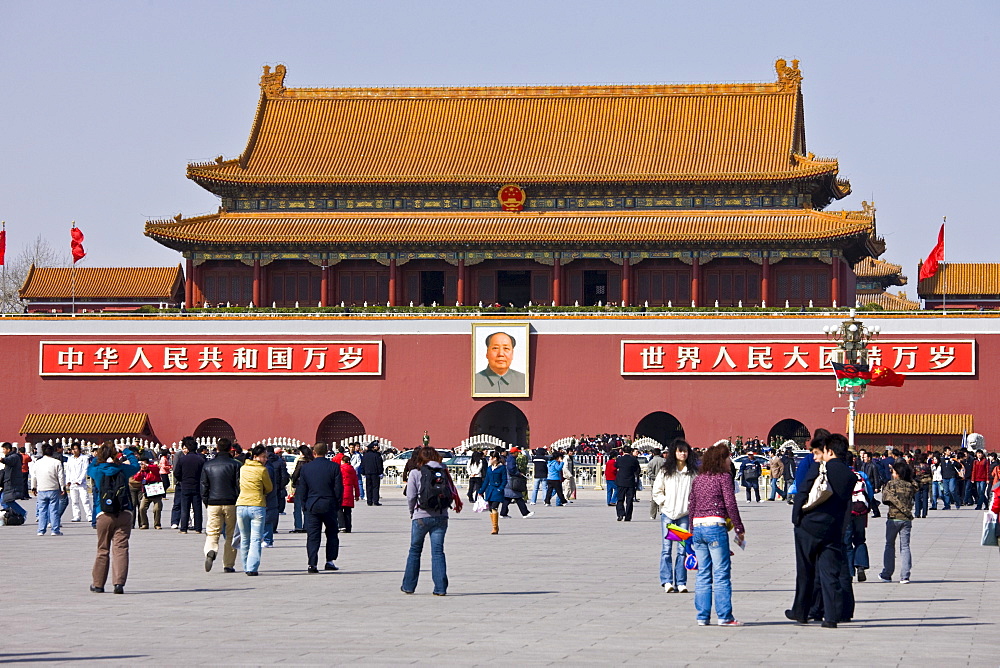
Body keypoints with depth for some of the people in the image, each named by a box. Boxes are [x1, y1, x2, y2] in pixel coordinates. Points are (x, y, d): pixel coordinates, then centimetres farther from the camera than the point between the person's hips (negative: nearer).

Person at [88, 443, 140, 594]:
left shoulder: (96, 471, 0)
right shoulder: (122, 469, 0)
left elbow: (89, 467, 24)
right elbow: (135, 465, 22)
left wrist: (99, 456, 31)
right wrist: (127, 452, 35)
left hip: (104, 515, 1)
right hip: (124, 515, -1)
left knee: (103, 550, 11)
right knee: (121, 548, -4)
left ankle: (98, 584, 19)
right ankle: (119, 582, -15)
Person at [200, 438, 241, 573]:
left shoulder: (208, 465, 5)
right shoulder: (235, 465, -2)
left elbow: (204, 486, 7)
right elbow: (239, 486, -4)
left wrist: (206, 503, 16)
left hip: (214, 504, 1)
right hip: (231, 504, -1)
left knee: (212, 533, 3)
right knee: (230, 535, 7)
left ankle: (210, 552, -28)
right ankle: (228, 565, 8)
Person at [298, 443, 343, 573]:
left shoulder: (305, 468, 0)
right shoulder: (334, 467, -5)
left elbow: (302, 490, 4)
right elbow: (339, 488, -4)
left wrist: (304, 506, 12)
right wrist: (338, 506, 5)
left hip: (312, 506, 1)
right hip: (329, 506, -1)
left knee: (313, 537, 3)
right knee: (332, 535, 12)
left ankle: (312, 564, -4)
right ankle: (330, 561, 9)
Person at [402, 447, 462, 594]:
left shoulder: (416, 473, -4)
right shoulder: (444, 472, 4)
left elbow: (410, 497, -6)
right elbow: (452, 493, 4)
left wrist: (412, 512, 10)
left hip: (421, 517, -2)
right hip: (441, 517, 2)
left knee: (415, 550, 12)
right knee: (438, 551, 3)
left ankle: (408, 586, 17)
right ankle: (440, 587, -4)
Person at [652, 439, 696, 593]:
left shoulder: (691, 472, 6)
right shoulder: (665, 471, 3)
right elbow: (656, 491, 7)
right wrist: (665, 502, -4)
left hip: (684, 514, 1)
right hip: (667, 513, -1)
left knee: (682, 549, 0)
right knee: (667, 548, -5)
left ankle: (681, 583, 3)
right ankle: (667, 581, -5)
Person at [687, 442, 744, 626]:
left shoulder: (698, 479, 13)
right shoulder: (723, 477, -4)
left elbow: (691, 505, 14)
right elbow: (730, 504, -8)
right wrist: (739, 528, -1)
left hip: (697, 527, 6)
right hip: (715, 526, -6)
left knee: (703, 574, 10)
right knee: (721, 573, -2)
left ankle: (702, 616, 9)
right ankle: (724, 616, -3)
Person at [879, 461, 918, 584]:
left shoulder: (891, 484, -6)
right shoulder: (911, 486, 3)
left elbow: (885, 499, -8)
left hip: (893, 518, -2)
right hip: (907, 519, 2)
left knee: (890, 546, 12)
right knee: (905, 547, 3)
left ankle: (886, 574, 14)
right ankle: (905, 576, -5)